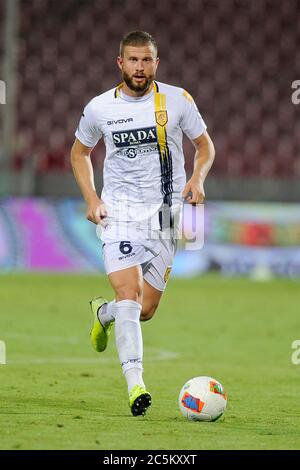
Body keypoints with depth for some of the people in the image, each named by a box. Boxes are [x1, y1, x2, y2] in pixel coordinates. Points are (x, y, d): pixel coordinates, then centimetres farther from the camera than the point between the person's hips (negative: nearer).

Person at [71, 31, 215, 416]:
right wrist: (91, 199, 2)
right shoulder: (99, 108, 0)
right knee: (128, 293, -21)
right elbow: (80, 153, 16)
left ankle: (102, 314, 39)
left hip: (165, 212, 1)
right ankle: (135, 384, -24)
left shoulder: (177, 100, -1)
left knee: (145, 310, 3)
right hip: (119, 211, -1)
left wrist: (197, 178, -10)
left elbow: (205, 145, 11)